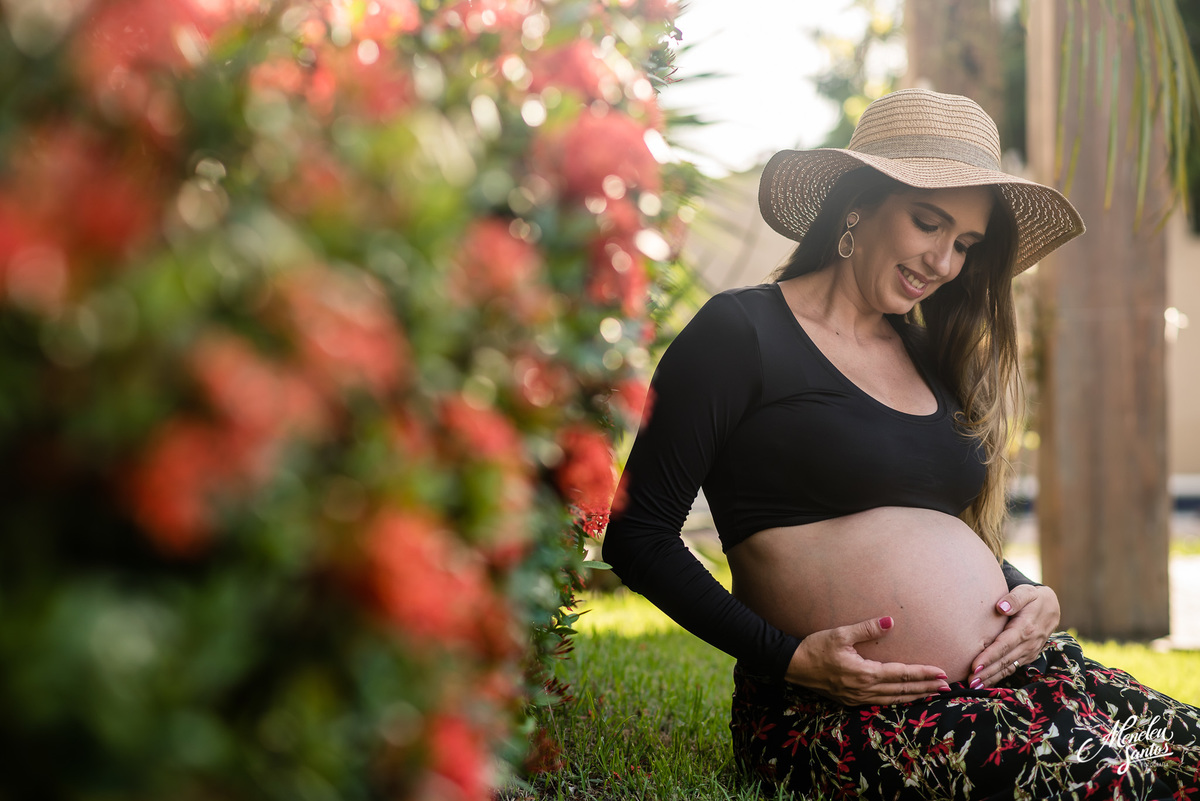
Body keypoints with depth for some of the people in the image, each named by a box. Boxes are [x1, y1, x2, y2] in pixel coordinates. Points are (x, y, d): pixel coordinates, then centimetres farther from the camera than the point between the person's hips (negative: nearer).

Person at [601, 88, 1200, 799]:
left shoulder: (927, 356, 19)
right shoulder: (740, 333, -4)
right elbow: (639, 533, -8)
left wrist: (1038, 597, 4)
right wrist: (790, 657, -15)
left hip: (1009, 674, 7)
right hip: (847, 710, -7)